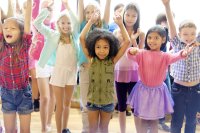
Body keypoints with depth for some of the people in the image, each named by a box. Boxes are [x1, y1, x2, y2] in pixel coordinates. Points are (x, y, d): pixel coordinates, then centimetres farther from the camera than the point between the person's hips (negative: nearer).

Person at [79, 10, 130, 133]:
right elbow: (82, 38, -12)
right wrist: (91, 21, -14)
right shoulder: (91, 60, -7)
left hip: (107, 101, 0)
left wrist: (121, 24, -15)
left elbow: (127, 42, -11)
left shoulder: (112, 61, -8)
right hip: (92, 100, 0)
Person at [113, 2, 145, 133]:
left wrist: (134, 40, -18)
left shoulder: (140, 33, -3)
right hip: (119, 72, 3)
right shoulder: (117, 32, 3)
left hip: (134, 73, -2)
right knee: (121, 106, 13)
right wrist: (118, 41, -11)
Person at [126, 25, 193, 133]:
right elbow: (131, 56, -22)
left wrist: (182, 54, -51)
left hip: (157, 91, 0)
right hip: (143, 89, 0)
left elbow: (174, 57, -27)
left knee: (154, 120, 14)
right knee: (141, 119, 9)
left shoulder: (165, 56, -8)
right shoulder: (142, 53, -6)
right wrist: (131, 51, -47)